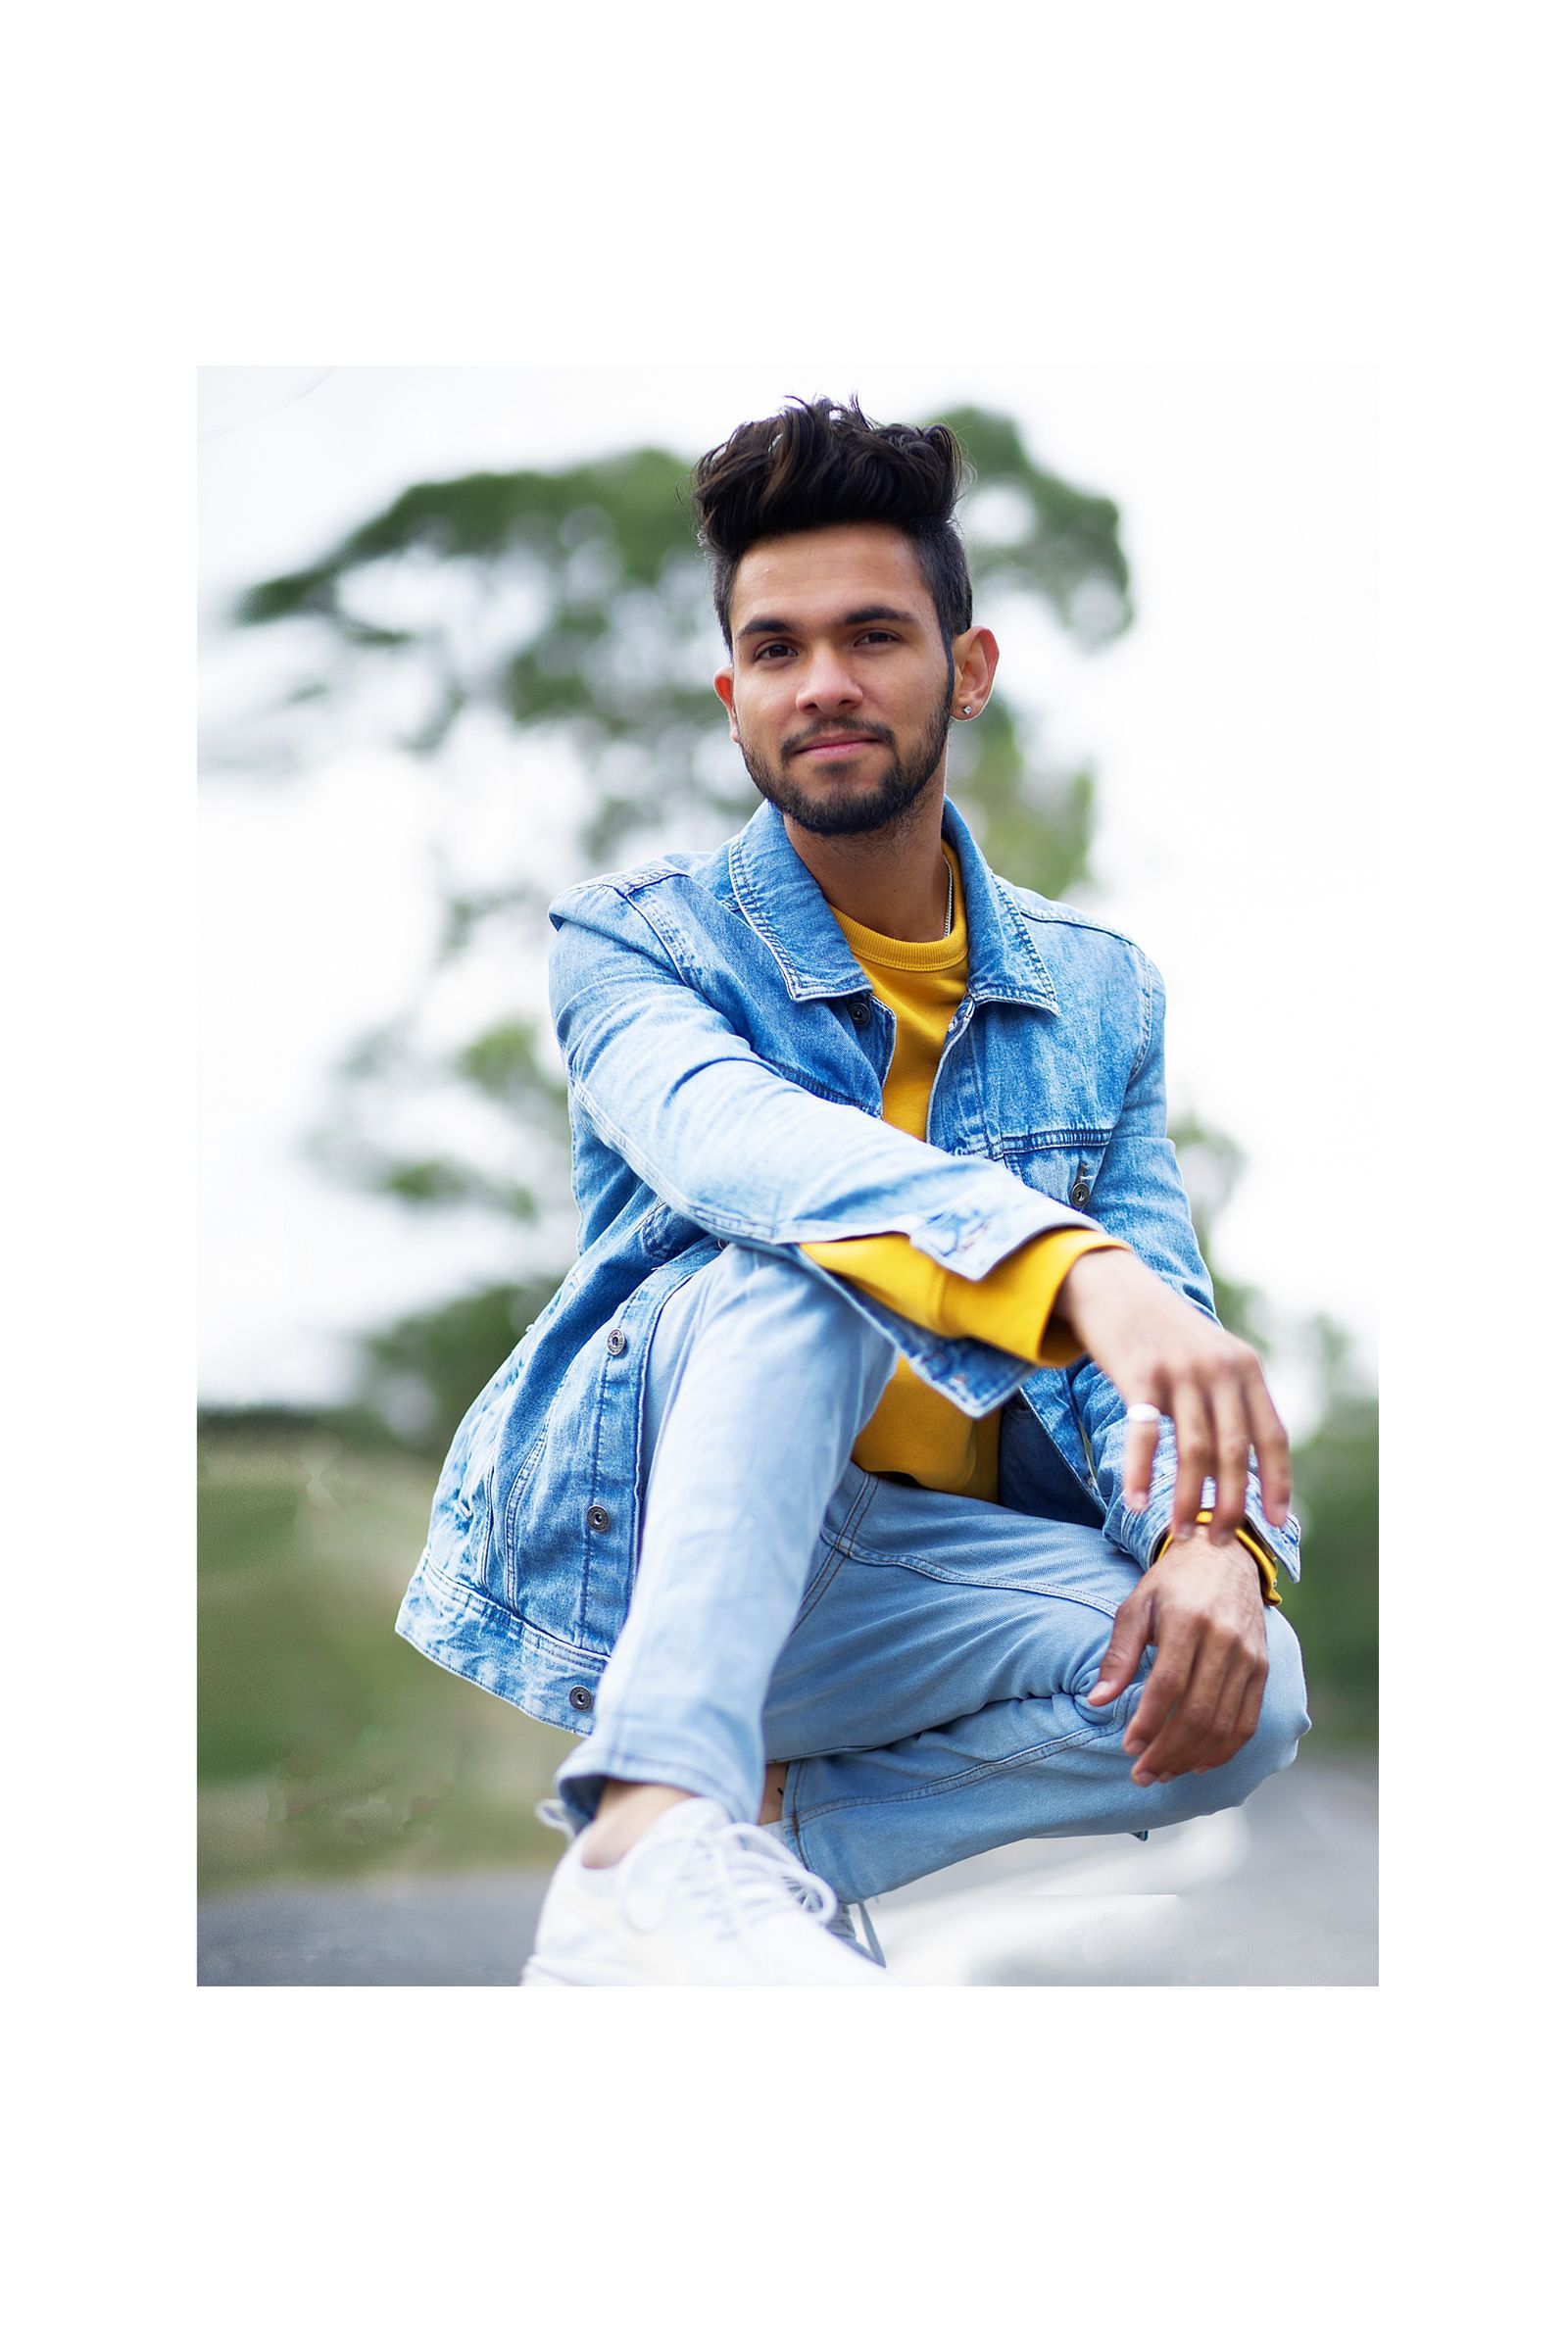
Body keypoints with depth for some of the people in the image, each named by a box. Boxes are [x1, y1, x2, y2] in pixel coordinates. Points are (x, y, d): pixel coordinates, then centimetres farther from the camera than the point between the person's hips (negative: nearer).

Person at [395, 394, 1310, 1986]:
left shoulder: (1101, 995, 9)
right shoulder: (631, 942, -4)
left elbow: (1160, 1322, 2)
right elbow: (724, 1134, -27)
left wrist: (1212, 1530, -24)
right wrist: (1076, 1268, -46)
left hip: (907, 1570, 3)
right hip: (641, 1539, -3)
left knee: (1243, 1688, -26)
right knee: (799, 1257, -34)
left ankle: (766, 1823, -19)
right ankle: (647, 1842, -48)